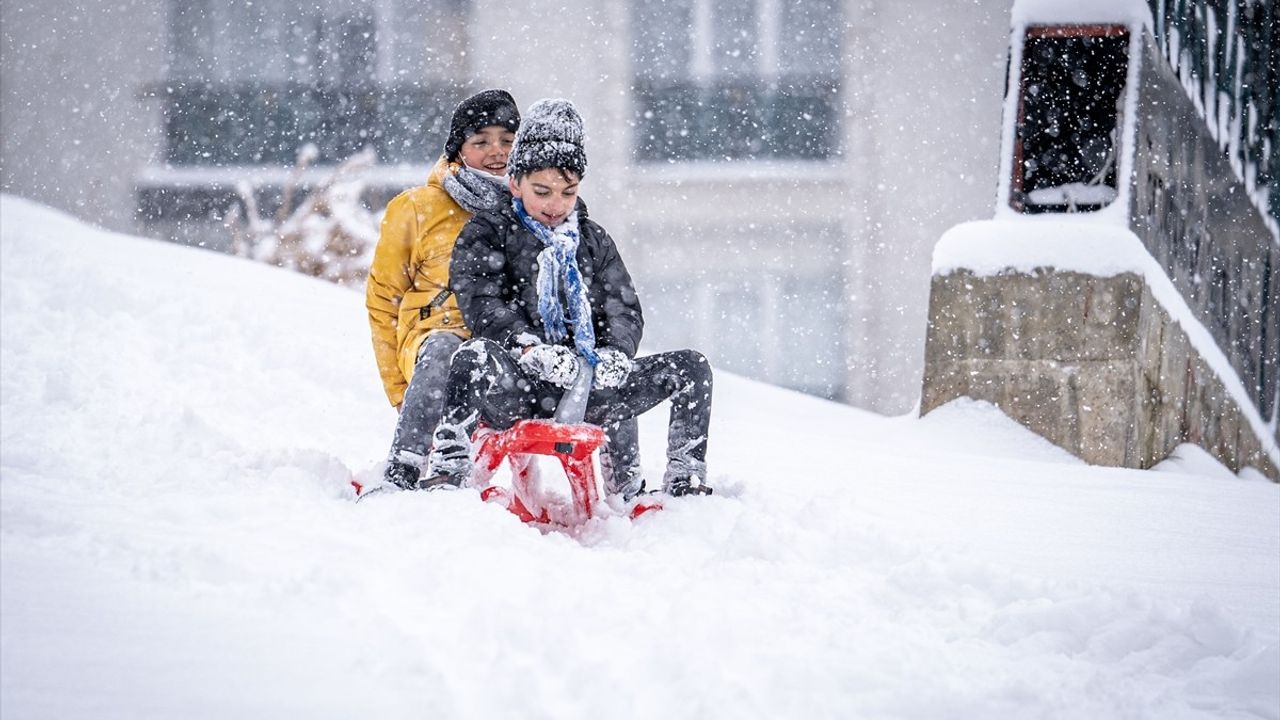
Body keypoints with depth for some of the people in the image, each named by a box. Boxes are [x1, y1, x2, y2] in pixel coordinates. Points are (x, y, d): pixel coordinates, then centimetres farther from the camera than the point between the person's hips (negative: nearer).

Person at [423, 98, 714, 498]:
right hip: (513, 394, -4)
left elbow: (624, 311, 15)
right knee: (477, 355, -39)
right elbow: (482, 305, -8)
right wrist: (533, 348, -26)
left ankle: (685, 479, -1)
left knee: (691, 366, -5)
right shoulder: (485, 235, 8)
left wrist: (612, 353, -10)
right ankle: (446, 469, -38)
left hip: (583, 391, 4)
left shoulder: (595, 242, 22)